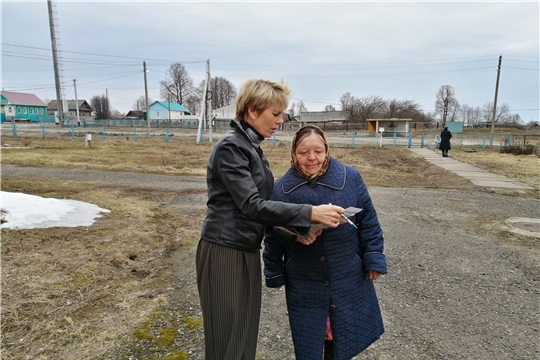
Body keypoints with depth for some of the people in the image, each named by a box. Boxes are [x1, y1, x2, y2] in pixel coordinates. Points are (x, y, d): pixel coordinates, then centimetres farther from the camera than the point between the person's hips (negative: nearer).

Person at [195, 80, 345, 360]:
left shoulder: (252, 147, 11)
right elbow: (251, 205, -24)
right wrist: (310, 213, -25)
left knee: (246, 336, 19)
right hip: (224, 254, -8)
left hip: (248, 252, 8)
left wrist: (293, 233, 1)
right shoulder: (230, 146, -17)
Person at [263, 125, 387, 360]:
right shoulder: (281, 188, -8)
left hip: (348, 277, 1)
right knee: (308, 341, 16)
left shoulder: (350, 178, -8)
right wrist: (275, 274, 3)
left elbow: (368, 221, -1)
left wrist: (374, 259, -2)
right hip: (304, 283, 0)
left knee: (344, 335, 19)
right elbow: (273, 237, 0)